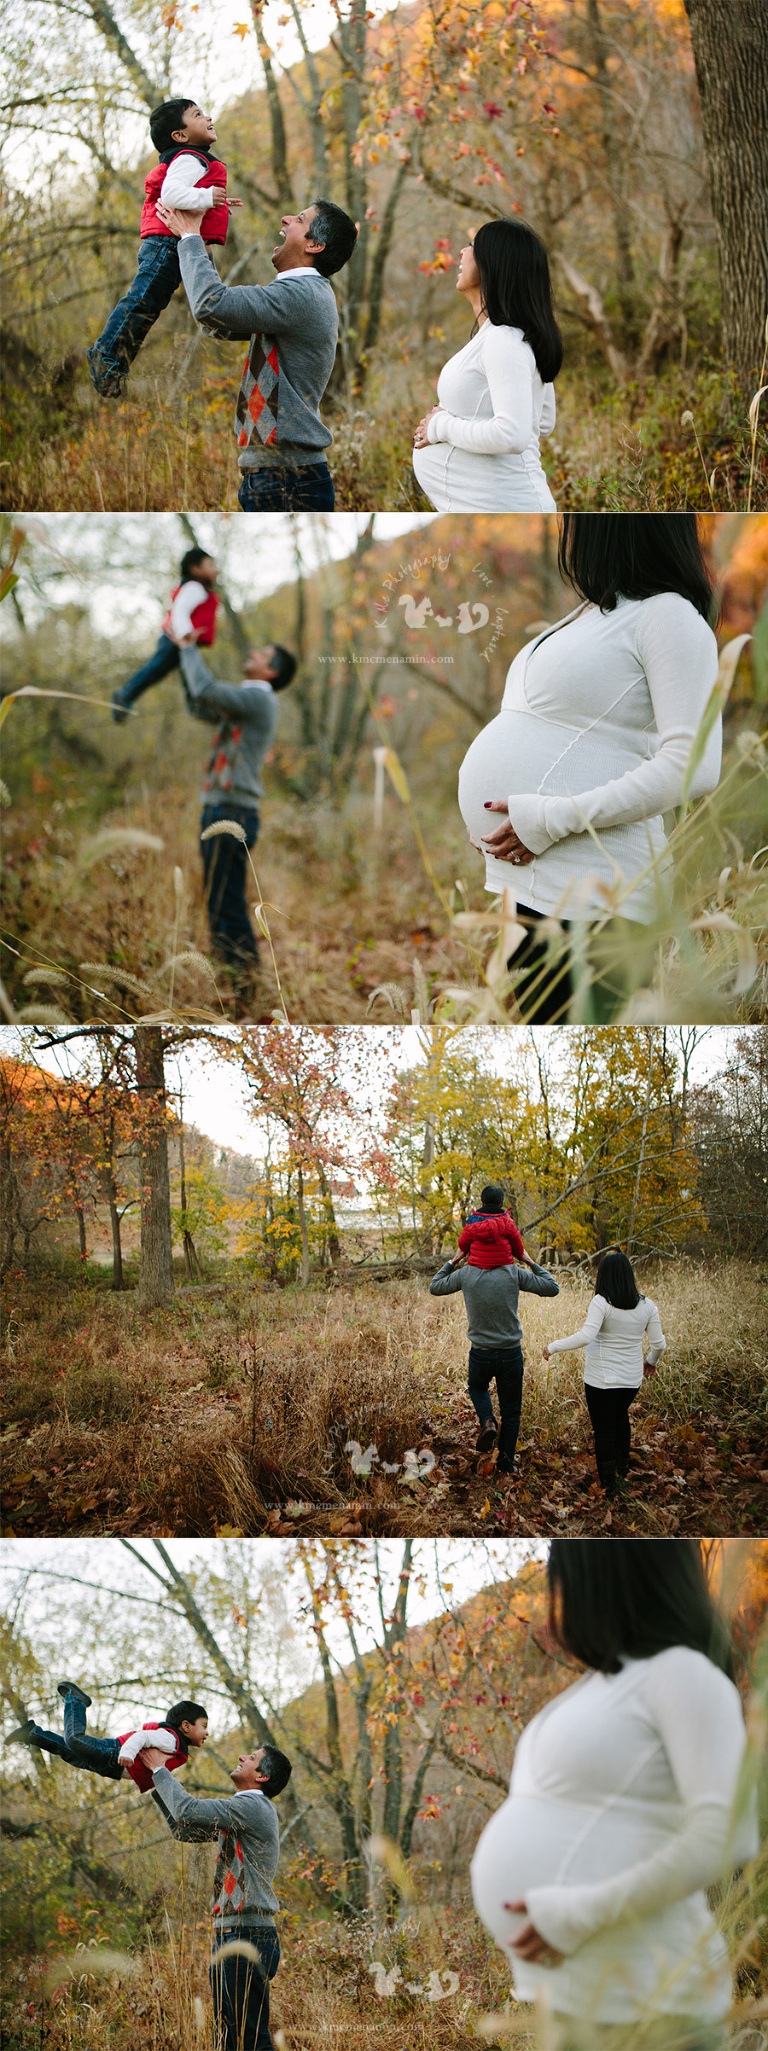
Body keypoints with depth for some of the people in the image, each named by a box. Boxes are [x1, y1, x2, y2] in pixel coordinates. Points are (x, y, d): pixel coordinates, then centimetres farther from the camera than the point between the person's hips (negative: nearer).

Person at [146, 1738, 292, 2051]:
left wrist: (160, 1770, -4)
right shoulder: (238, 1811, 21)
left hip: (249, 1936, -10)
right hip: (227, 1937, 10)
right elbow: (183, 1828, 29)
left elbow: (187, 1812, -18)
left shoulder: (253, 1807, -11)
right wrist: (156, 1785, 23)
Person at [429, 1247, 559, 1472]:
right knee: (510, 1410, 16)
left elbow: (435, 1287, 10)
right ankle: (505, 1463, 18)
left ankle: (487, 1420, 4)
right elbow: (552, 1288, -1)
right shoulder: (514, 1273, -10)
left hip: (480, 1354, 1)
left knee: (477, 1386, 32)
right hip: (511, 1354, -1)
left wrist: (452, 1262, 16)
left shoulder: (466, 1274, -7)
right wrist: (532, 1264, 8)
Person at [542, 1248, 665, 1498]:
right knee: (620, 1415, 32)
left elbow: (586, 1336, -26)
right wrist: (651, 1361, 25)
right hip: (631, 1379, 5)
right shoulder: (646, 1306, -2)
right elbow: (658, 1343, 3)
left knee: (603, 1429, 5)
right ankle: (623, 1467, 44)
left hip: (602, 1380, -5)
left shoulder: (602, 1303, -17)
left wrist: (553, 1346, -15)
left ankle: (609, 1486, 6)